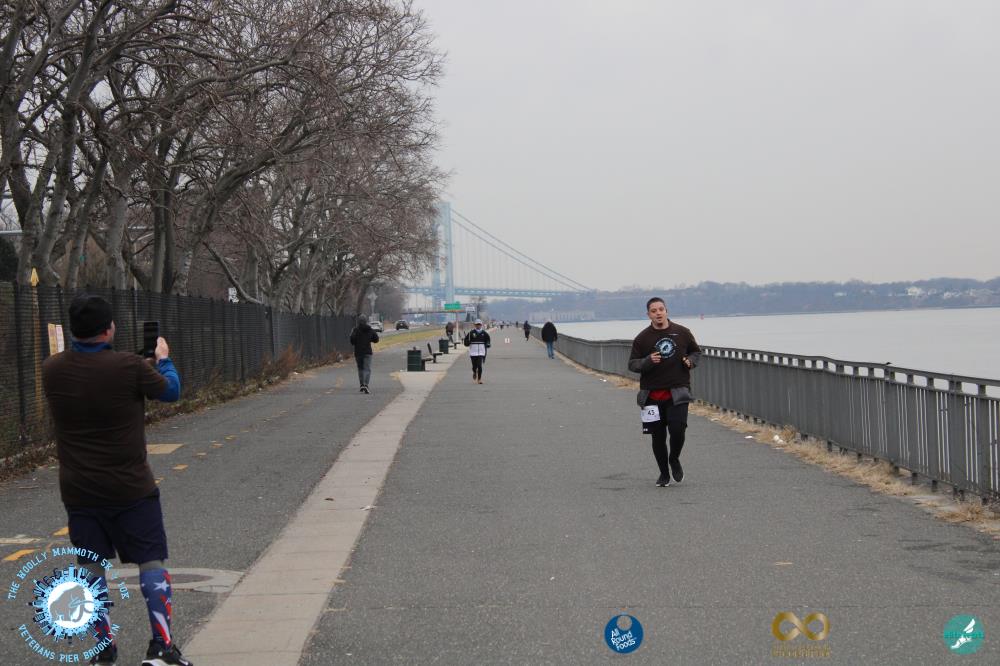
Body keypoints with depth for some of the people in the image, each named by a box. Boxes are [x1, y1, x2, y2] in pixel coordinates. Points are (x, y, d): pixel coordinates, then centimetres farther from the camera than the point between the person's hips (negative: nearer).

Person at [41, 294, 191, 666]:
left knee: (91, 567, 12)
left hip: (78, 491, 4)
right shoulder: (129, 367, -17)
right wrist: (163, 359, 20)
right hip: (130, 488, -3)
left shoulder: (52, 370, -4)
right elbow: (170, 391, 1)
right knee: (151, 561, 6)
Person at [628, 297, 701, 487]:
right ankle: (664, 473, 24)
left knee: (678, 430, -12)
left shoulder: (682, 333, 4)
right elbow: (632, 364, 2)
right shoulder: (642, 338, 0)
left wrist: (690, 361, -3)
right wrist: (648, 361, -17)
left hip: (678, 392, 0)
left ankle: (674, 460, 20)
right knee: (658, 436, 5)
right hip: (652, 394, 0)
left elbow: (696, 351, 19)